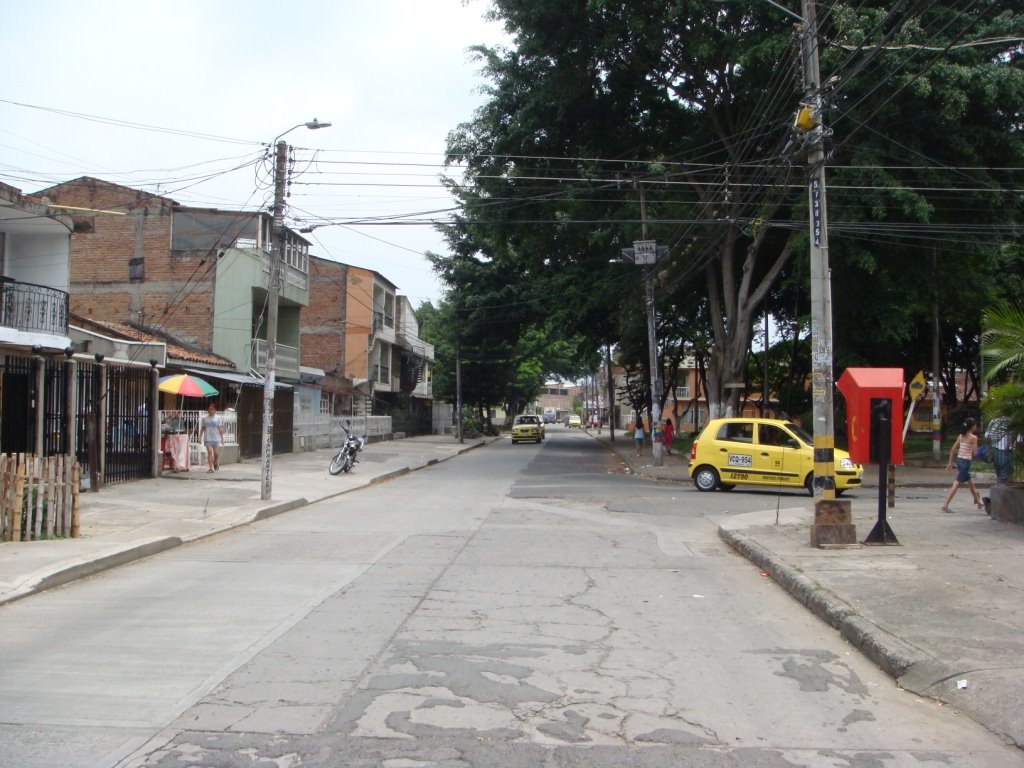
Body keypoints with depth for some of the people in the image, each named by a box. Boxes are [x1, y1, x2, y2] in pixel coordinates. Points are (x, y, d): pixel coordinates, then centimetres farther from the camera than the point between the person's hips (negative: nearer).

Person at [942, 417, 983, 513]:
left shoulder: (961, 436, 8)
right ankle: (945, 505, -13)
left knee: (970, 482, 23)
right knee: (957, 484, -8)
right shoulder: (973, 437, -10)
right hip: (966, 462, -7)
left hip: (959, 460, 7)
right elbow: (975, 453, -11)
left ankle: (978, 503, 39)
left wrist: (950, 462, 14)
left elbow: (953, 449, 9)